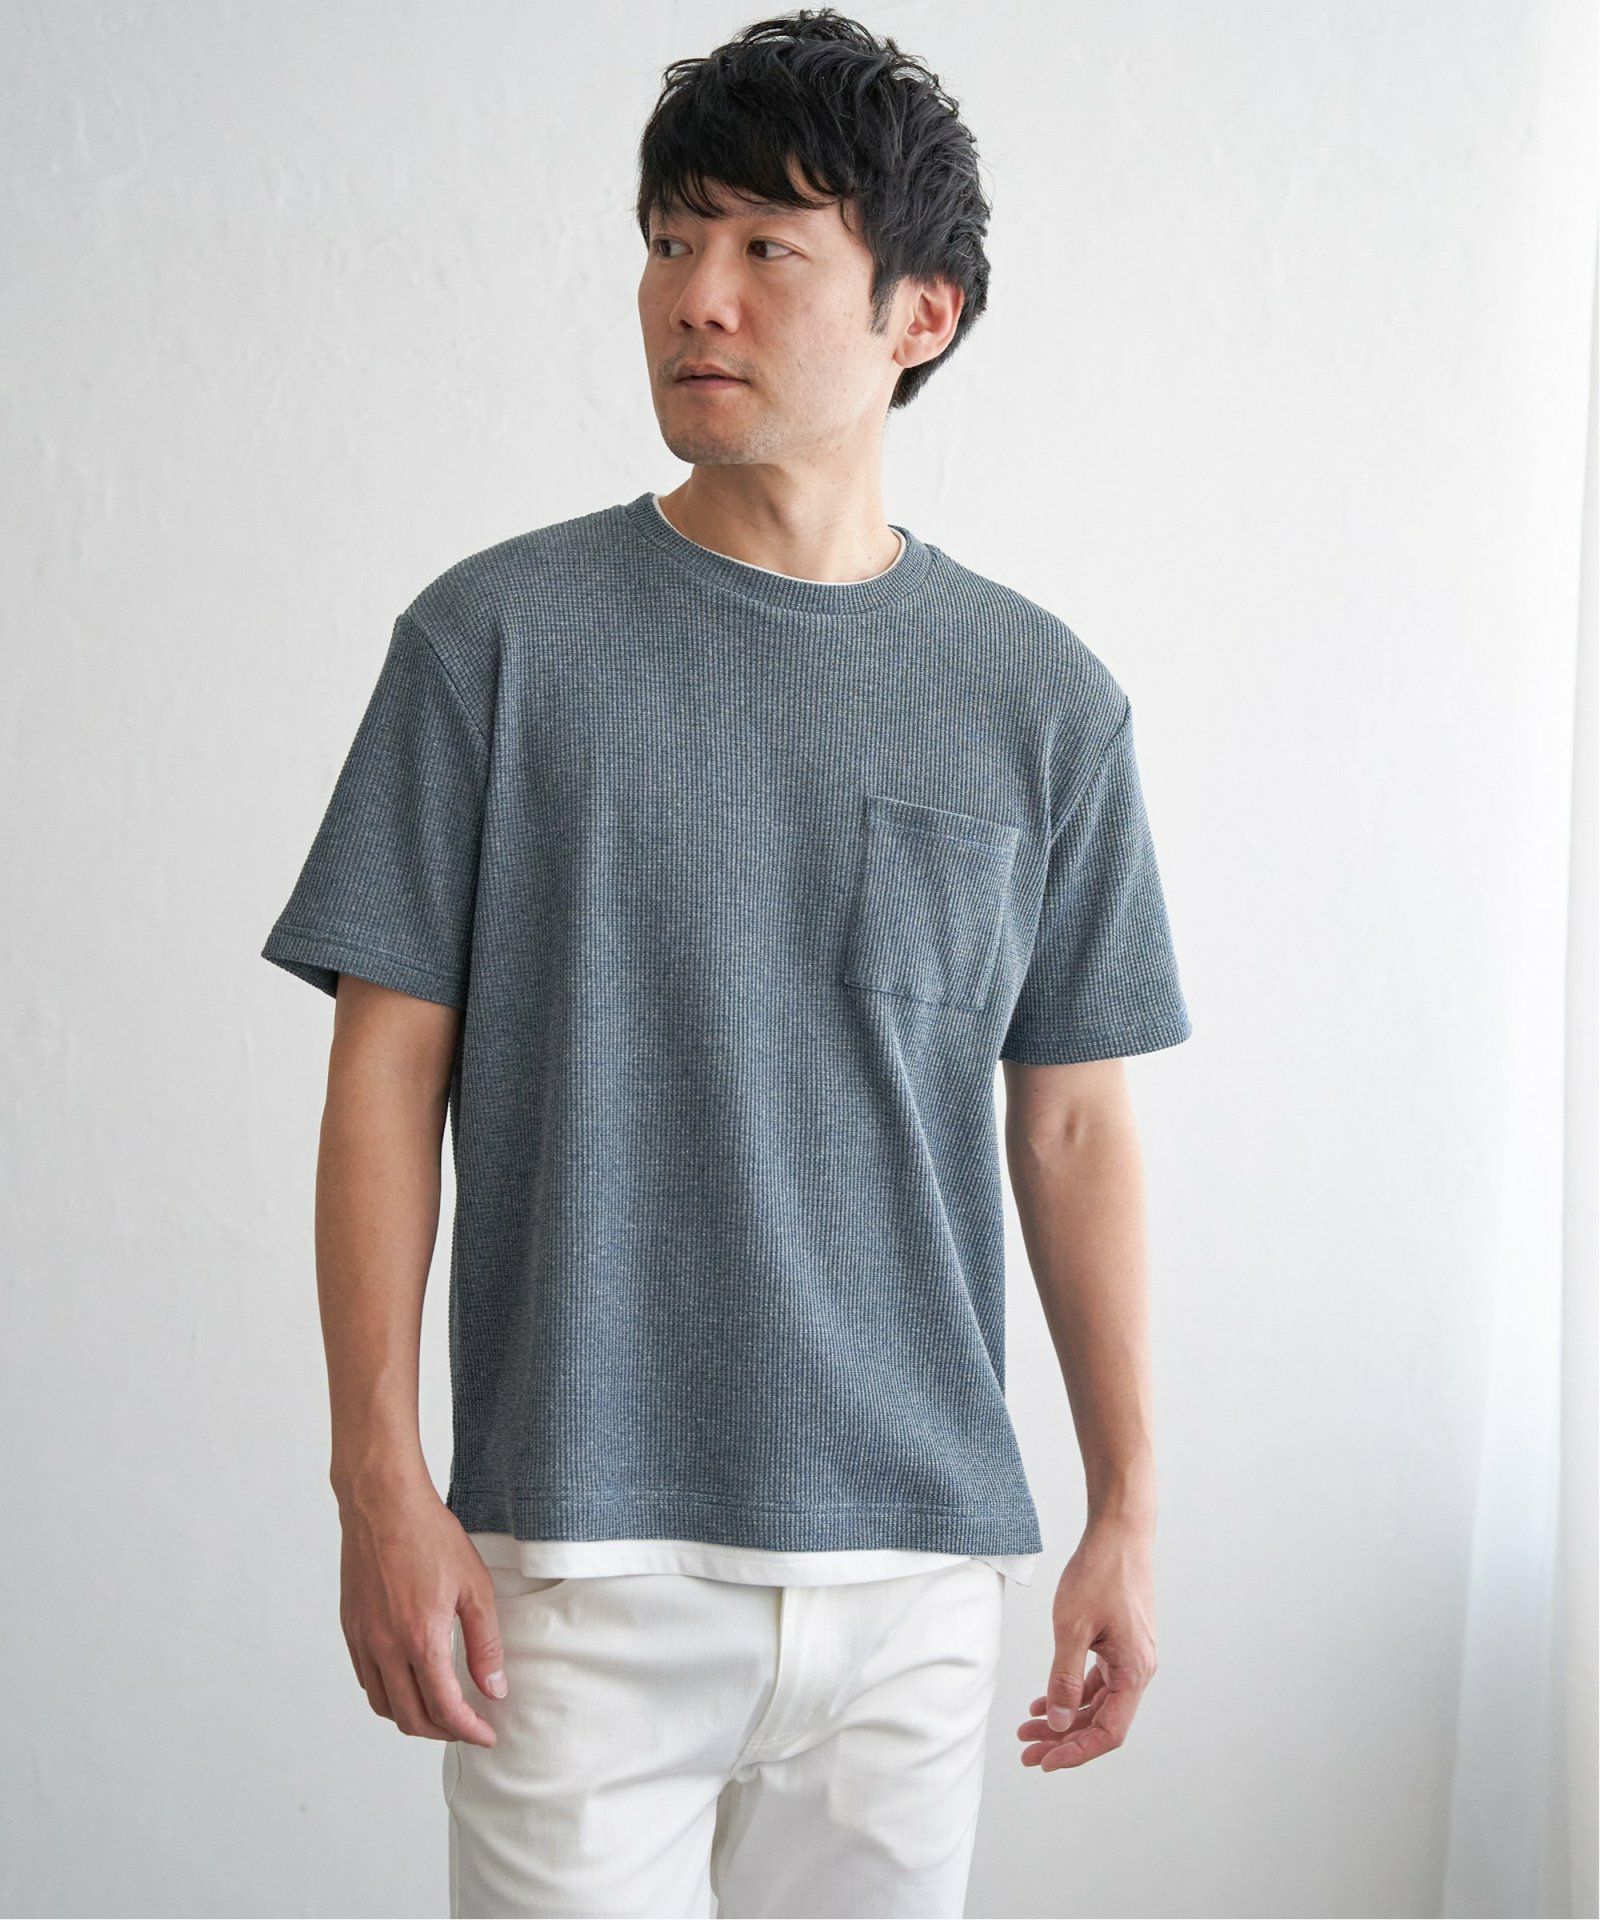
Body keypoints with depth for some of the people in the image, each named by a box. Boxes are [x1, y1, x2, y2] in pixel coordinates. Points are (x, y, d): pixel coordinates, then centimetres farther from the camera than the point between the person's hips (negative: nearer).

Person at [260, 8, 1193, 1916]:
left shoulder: (1042, 699, 4)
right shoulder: (497, 639, -2)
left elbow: (1073, 1129, 7)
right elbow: (387, 1073, -2)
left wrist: (1126, 1512, 6)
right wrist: (380, 1484, -7)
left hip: (915, 1556, 2)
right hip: (578, 1547, -2)